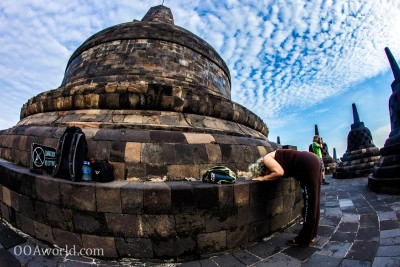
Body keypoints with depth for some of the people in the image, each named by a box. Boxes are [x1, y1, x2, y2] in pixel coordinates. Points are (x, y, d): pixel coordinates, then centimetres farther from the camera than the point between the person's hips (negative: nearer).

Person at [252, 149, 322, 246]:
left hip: (308, 165, -10)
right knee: (312, 202, 16)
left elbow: (280, 172, -16)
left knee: (309, 203, 0)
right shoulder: (272, 159, 20)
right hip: (312, 161, 10)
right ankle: (310, 235, 28)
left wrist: (263, 178, -4)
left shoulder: (266, 159, -5)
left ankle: (305, 239, 12)